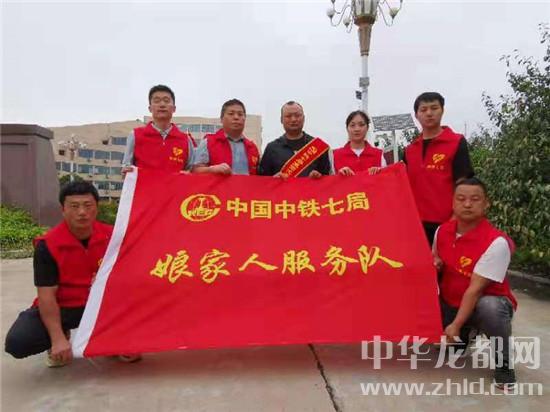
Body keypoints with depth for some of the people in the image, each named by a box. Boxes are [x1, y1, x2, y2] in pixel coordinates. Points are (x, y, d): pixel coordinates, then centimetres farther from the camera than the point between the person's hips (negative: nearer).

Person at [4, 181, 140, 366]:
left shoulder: (111, 236, -12)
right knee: (16, 343, -23)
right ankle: (61, 336, 9)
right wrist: (58, 339, -28)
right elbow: (47, 295, -19)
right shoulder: (47, 244, -17)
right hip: (61, 308, -1)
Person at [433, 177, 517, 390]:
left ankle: (503, 363, -11)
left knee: (490, 307, -38)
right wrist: (434, 264, -11)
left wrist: (456, 325, -26)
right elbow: (435, 261, 14)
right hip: (450, 304, 6)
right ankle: (465, 335, 23)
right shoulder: (442, 230, -6)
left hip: (487, 302, -6)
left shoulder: (497, 242, -25)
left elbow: (475, 289, -26)